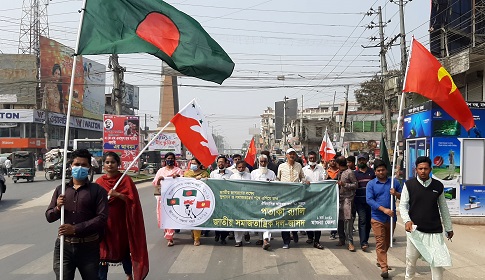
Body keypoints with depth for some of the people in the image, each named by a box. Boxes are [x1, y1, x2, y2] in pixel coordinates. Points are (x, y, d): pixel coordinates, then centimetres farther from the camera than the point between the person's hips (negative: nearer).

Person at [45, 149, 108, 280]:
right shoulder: (61, 189, 9)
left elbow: (102, 218, -12)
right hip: (64, 246, 2)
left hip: (88, 247, -2)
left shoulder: (97, 190, -3)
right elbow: (49, 217, 12)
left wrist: (75, 229, -18)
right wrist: (58, 208, -10)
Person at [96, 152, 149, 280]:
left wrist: (117, 195, -24)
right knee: (102, 251, -1)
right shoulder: (99, 182, 5)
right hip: (104, 222, 2)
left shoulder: (126, 180, -4)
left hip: (121, 221, -2)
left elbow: (133, 199, -11)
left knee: (124, 249, 11)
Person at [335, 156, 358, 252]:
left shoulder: (350, 172, -8)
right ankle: (341, 239, 20)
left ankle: (350, 242, -11)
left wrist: (344, 184, -16)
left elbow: (355, 185, -10)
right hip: (340, 198, 8)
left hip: (347, 199, -8)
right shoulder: (340, 173, 15)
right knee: (339, 219, 9)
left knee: (347, 219, -13)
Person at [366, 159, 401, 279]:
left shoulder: (394, 182, 6)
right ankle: (384, 268, -5)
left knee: (387, 242, 16)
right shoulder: (371, 184, -1)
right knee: (380, 243, -6)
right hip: (377, 218, -3)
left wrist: (396, 194, -15)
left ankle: (380, 260, 37)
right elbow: (369, 200, -12)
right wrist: (384, 209, -21)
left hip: (391, 217, 3)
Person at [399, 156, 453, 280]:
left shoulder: (438, 186, 4)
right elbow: (402, 205, -1)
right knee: (411, 258, 11)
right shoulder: (409, 185, -3)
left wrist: (449, 228, 17)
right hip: (415, 229, -1)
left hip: (435, 230, 1)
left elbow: (443, 208, 13)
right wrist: (407, 220, -18)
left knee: (438, 261, 0)